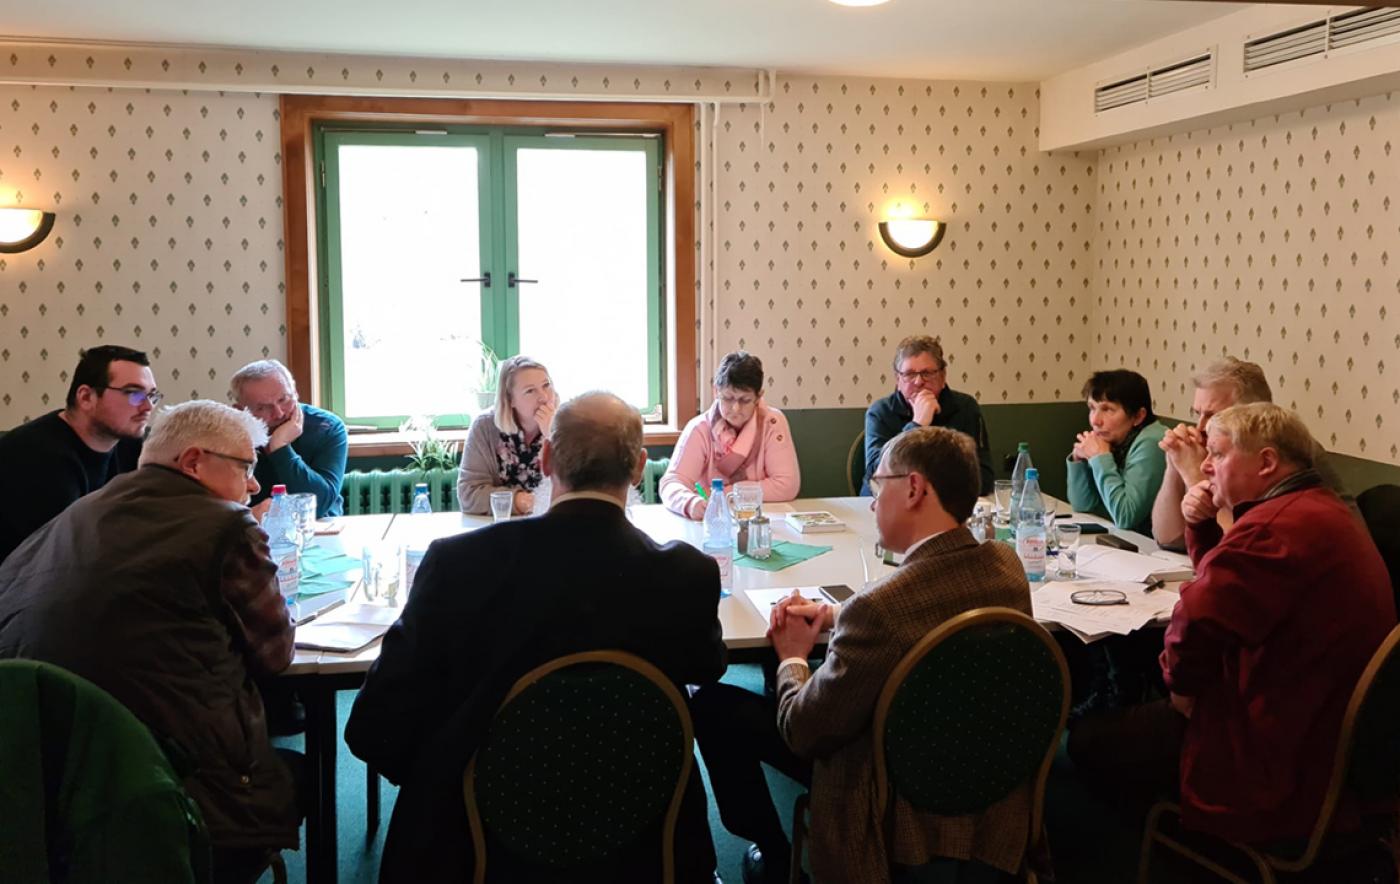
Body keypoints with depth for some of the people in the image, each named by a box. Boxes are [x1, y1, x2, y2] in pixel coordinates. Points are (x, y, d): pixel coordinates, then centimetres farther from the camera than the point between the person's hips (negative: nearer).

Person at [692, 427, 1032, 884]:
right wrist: (835, 616, 3)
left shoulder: (879, 607, -33)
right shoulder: (1007, 564, -11)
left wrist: (792, 658, -2)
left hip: (895, 816, -7)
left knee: (713, 705, 3)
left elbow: (803, 733, -21)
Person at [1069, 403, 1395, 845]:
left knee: (1088, 742, -1)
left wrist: (1182, 685, -13)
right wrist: (1201, 525, 2)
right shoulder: (1324, 511, 12)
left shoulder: (1276, 527, -26)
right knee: (1132, 711, 25)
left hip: (1280, 761, -11)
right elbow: (1229, 585, 20)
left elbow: (1197, 618, -33)